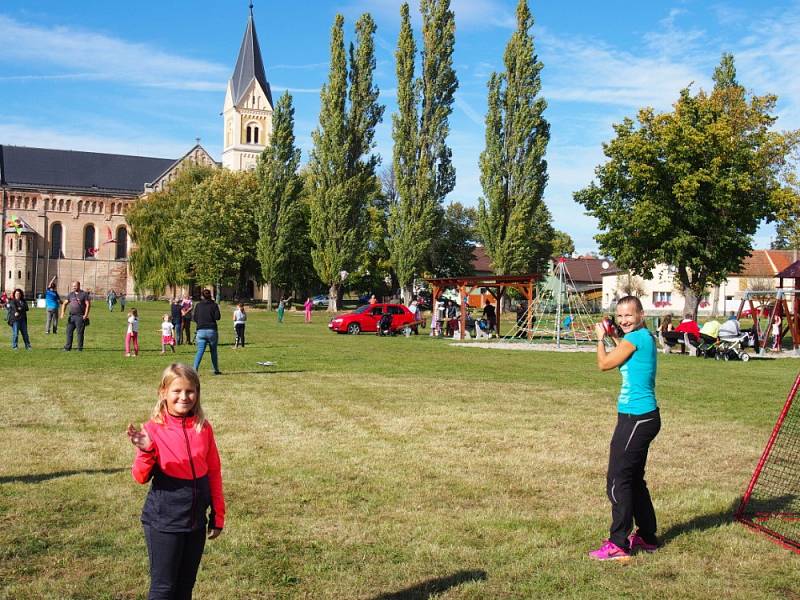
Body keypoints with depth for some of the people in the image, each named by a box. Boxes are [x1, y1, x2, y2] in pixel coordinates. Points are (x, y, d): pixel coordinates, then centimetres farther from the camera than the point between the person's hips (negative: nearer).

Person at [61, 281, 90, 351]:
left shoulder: (84, 294, -1)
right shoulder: (70, 294, 13)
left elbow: (88, 305, -6)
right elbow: (65, 304, 15)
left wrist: (86, 315, -15)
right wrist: (62, 312, 0)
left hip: (80, 317, -5)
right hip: (71, 316, 5)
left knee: (80, 332, -3)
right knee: (69, 331, 2)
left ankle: (80, 348, 3)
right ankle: (68, 347, 8)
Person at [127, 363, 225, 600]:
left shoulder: (204, 428, 0)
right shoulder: (154, 429, -11)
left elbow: (214, 473, 7)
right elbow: (141, 477, -12)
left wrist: (218, 516, 9)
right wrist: (146, 451, -32)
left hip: (196, 520, 4)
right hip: (163, 522, -4)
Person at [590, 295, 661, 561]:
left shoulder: (636, 337, -15)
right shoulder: (644, 337, 13)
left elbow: (604, 364, -8)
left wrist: (600, 338, 7)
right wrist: (615, 337, 24)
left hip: (636, 419, -10)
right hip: (642, 417, 10)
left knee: (618, 480, -6)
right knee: (634, 479, 18)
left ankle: (619, 544, -2)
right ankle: (647, 537, 29)